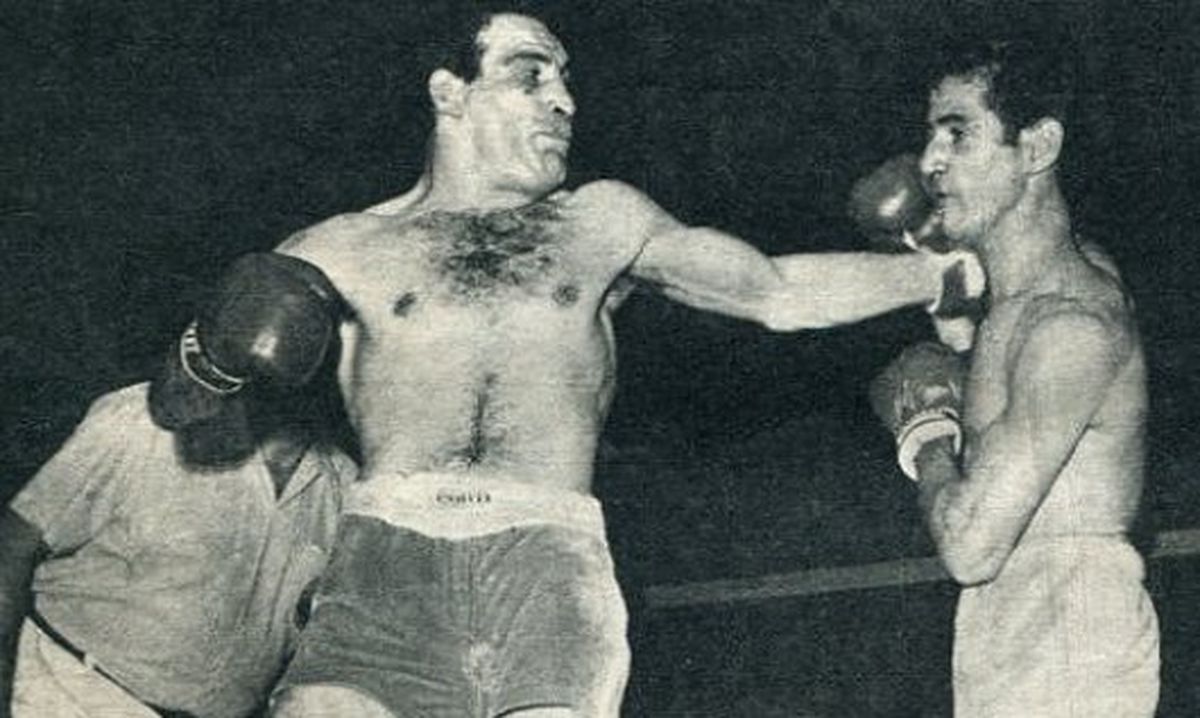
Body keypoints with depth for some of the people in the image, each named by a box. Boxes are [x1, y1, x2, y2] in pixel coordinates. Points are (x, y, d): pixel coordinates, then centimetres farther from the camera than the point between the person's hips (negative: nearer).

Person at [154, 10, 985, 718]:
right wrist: (215, 358, -6)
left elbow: (781, 291, 23)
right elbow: (179, 409, 17)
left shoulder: (601, 224, 24)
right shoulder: (350, 250, 19)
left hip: (551, 557, 1)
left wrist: (950, 271, 17)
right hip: (387, 554, 0)